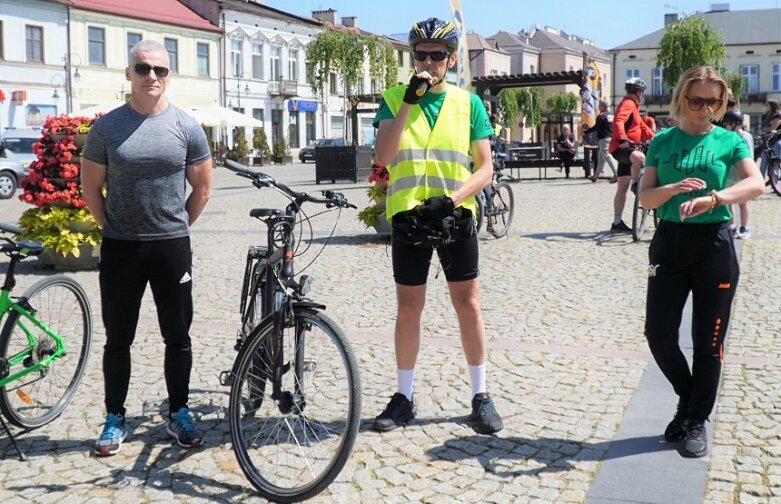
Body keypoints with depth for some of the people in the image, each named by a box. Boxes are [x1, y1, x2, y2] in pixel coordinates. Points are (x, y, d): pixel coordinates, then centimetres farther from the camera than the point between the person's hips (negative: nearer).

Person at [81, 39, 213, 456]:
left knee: (177, 337, 7)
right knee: (118, 339, 7)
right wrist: (113, 228, 5)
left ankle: (178, 413, 21)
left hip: (173, 246, 0)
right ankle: (114, 419, 18)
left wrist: (175, 227, 7)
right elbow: (91, 186, 6)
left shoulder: (187, 126, -1)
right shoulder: (107, 127, -2)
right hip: (120, 247, 0)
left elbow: (202, 188, 7)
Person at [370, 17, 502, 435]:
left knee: (468, 305, 3)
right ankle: (403, 397, 19)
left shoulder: (468, 103, 4)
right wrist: (408, 101, -19)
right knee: (408, 308, 8)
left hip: (454, 216, 0)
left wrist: (451, 198, -16)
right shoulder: (394, 99, 3)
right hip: (408, 216, 0)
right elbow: (383, 157, -12)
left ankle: (480, 396, 14)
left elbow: (485, 168, 1)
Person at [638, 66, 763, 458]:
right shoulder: (662, 141, 5)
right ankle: (688, 399, 26)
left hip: (714, 245, -2)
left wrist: (711, 198, -35)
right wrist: (674, 188, -20)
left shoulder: (729, 141, -1)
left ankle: (697, 422, 19)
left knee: (708, 342, 4)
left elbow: (755, 183, -19)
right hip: (669, 242, 2)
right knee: (659, 334, -1)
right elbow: (645, 198, 1)